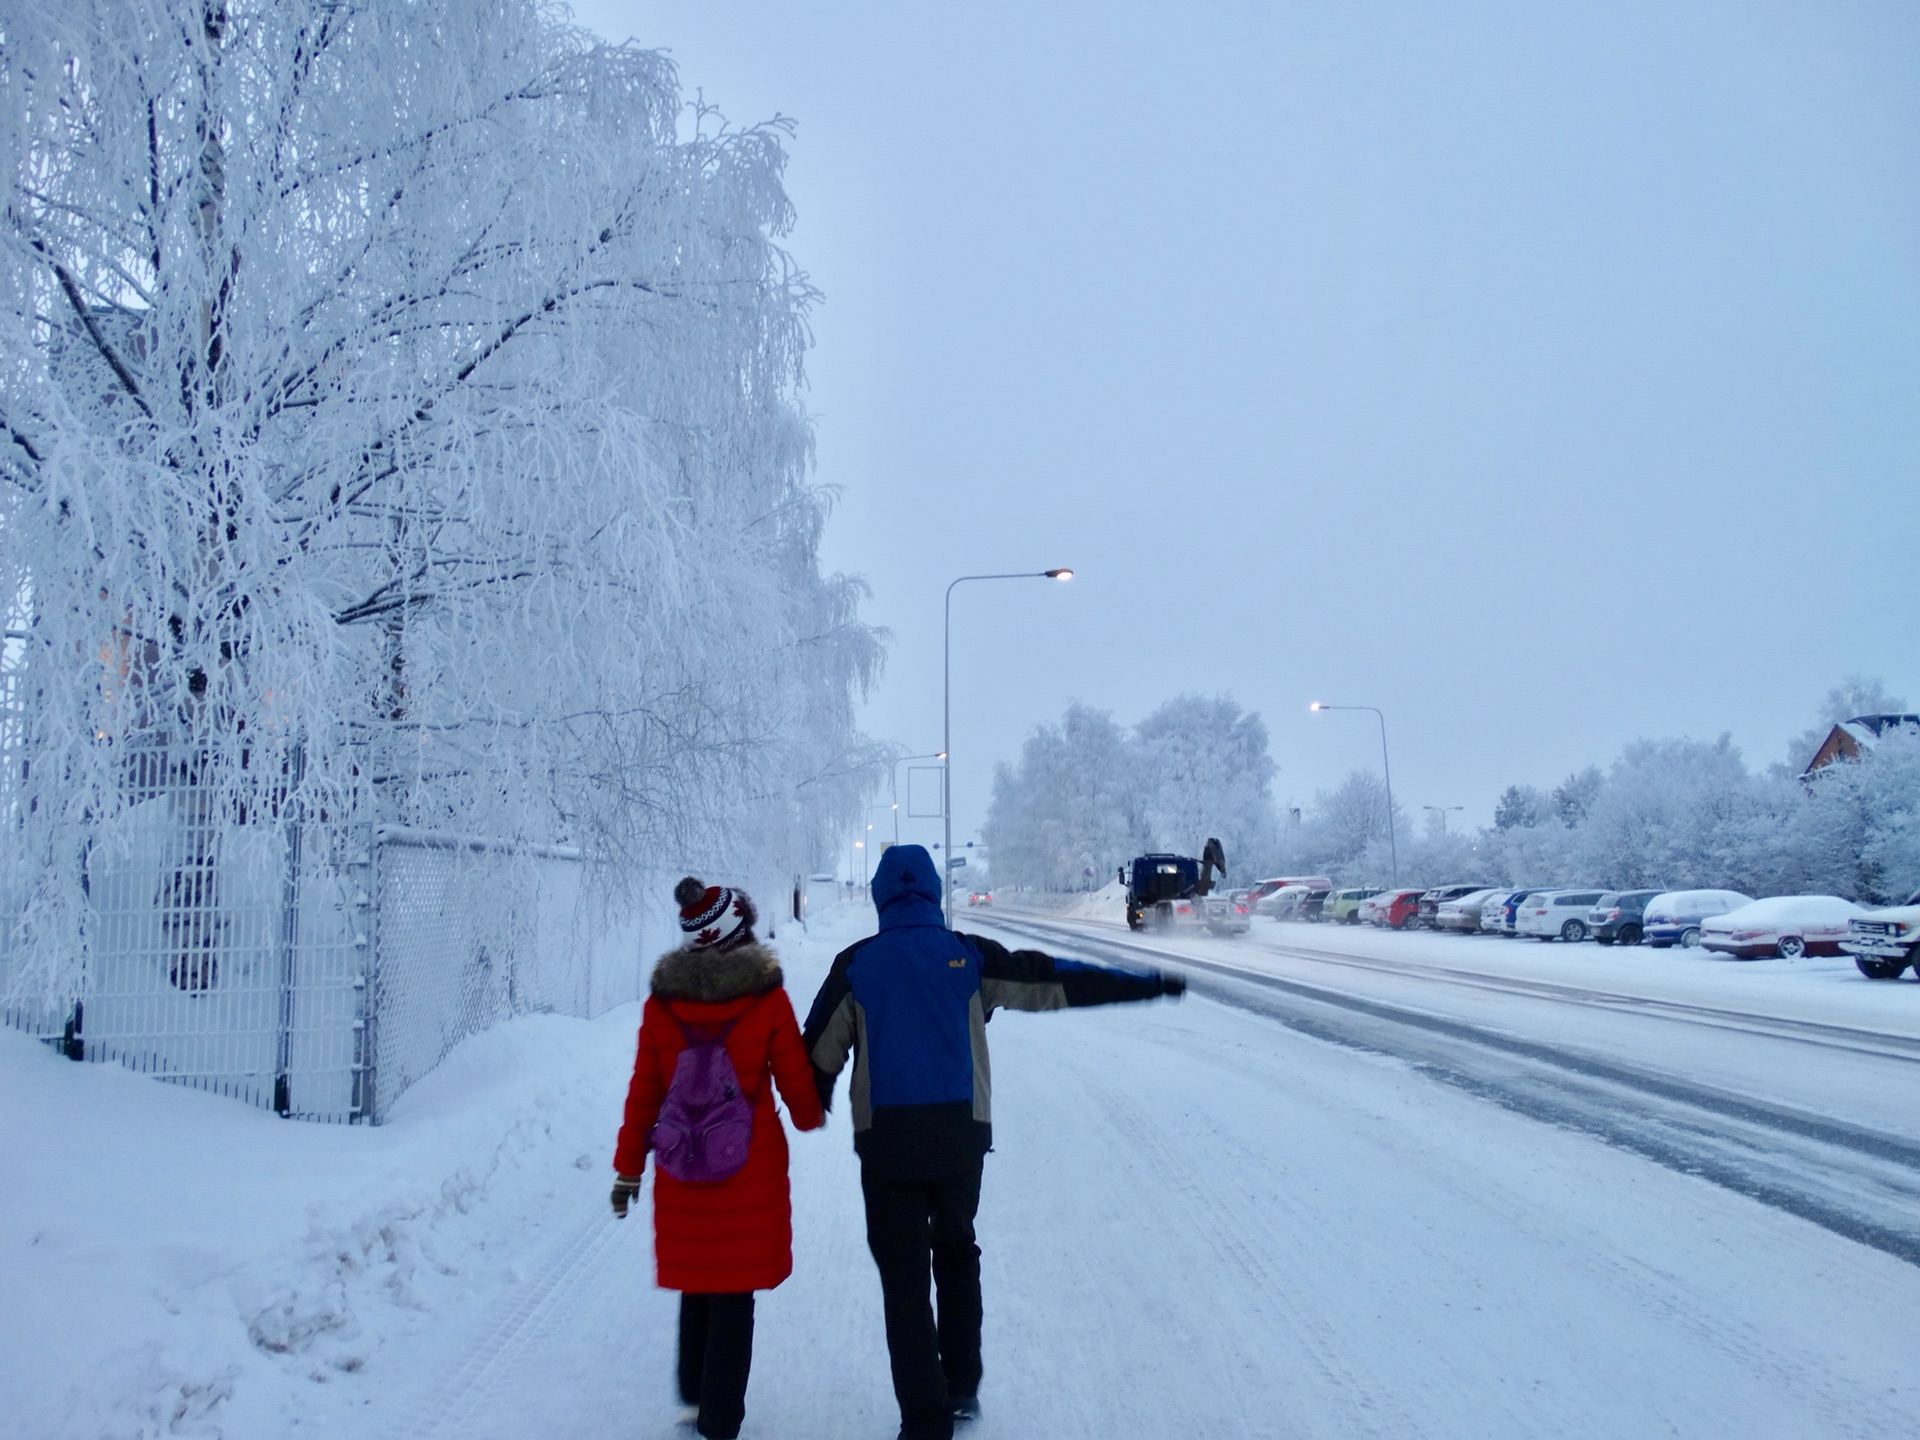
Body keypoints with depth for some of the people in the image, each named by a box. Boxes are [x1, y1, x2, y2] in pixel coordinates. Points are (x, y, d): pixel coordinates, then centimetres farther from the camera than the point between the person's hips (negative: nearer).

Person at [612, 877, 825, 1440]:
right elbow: (795, 1077, -3)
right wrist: (810, 1116, 19)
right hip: (751, 1169, -3)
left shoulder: (661, 1002, -3)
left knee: (696, 1281, 22)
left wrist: (629, 1167, 10)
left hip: (682, 1172, 3)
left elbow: (643, 1093, 1)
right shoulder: (767, 998, -11)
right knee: (734, 1291, 7)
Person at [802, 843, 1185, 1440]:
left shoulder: (856, 964, -1)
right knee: (956, 1253, 23)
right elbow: (1055, 980, 1)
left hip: (887, 1139, -2)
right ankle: (962, 1389, 29)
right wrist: (1149, 983, 8)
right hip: (960, 1134, 2)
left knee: (903, 1275, 5)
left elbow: (821, 1051, 4)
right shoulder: (969, 956, -1)